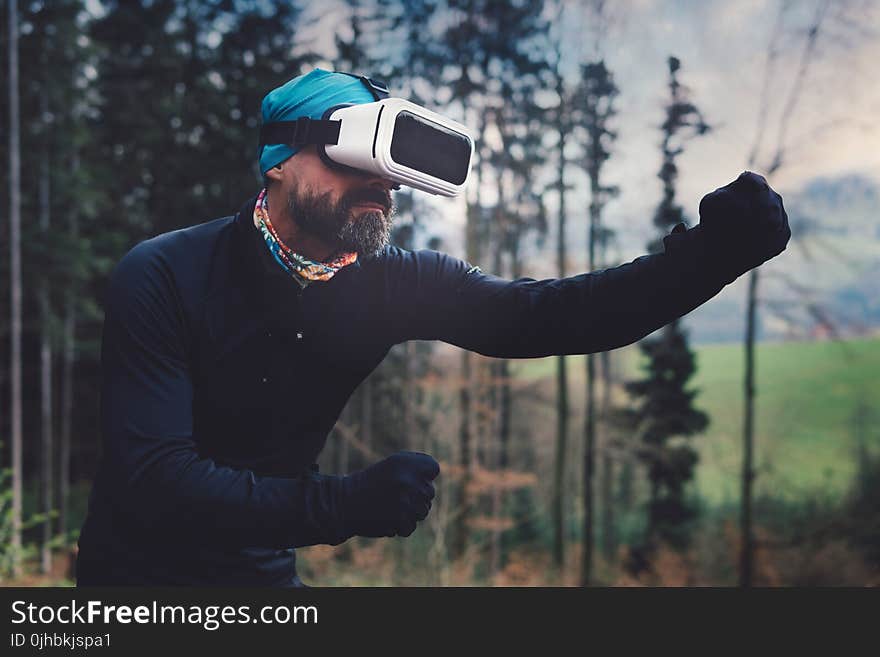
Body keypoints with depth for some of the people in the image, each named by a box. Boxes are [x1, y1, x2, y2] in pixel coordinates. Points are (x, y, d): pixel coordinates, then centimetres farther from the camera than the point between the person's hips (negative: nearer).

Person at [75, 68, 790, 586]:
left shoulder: (395, 283, -10)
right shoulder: (162, 277, -22)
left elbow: (546, 315, -19)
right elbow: (156, 479, -28)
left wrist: (710, 253, -32)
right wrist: (345, 504, -38)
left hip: (266, 573, 4)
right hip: (139, 572, -3)